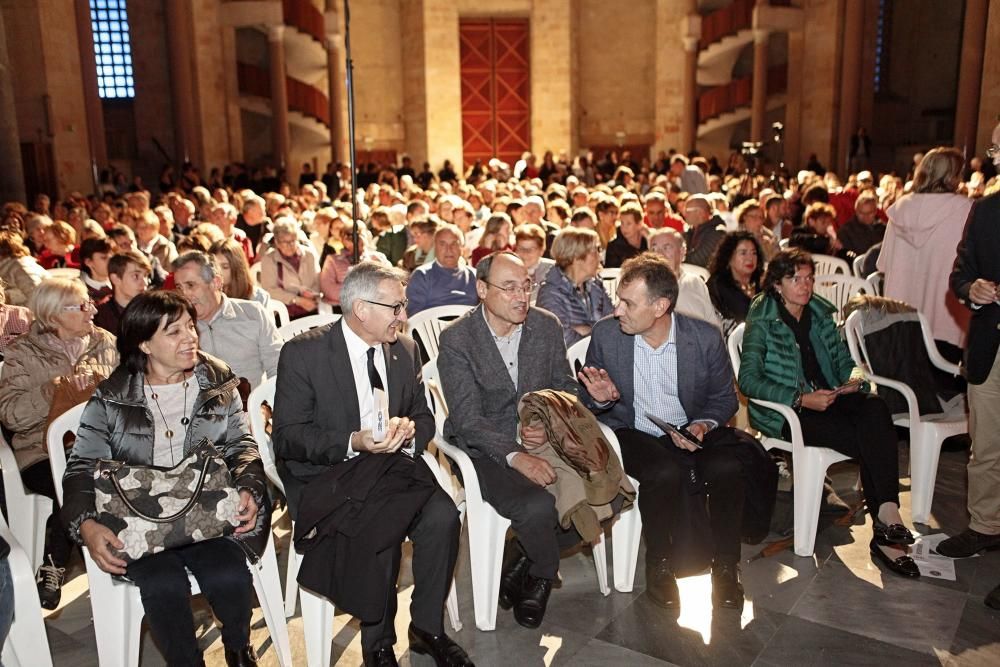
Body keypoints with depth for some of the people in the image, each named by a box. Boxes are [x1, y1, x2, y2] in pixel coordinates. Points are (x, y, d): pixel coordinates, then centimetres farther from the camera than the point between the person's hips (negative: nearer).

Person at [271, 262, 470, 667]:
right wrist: (352, 443, -25)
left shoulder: (405, 350, 8)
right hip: (324, 477, -4)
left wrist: (409, 430, -12)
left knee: (442, 515, -24)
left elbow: (424, 417, 14)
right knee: (377, 527, -32)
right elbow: (287, 437, -10)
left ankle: (427, 628, -2)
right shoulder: (303, 353, -8)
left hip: (392, 467, 5)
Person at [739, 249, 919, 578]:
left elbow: (843, 359, 21)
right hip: (784, 413, -5)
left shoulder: (821, 314, 14)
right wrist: (801, 399, -22)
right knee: (869, 441, -26)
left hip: (828, 399, 5)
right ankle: (886, 522, -16)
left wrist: (855, 376, -4)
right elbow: (748, 379, -13)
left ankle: (887, 512, -34)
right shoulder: (762, 321, -4)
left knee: (875, 409, -29)